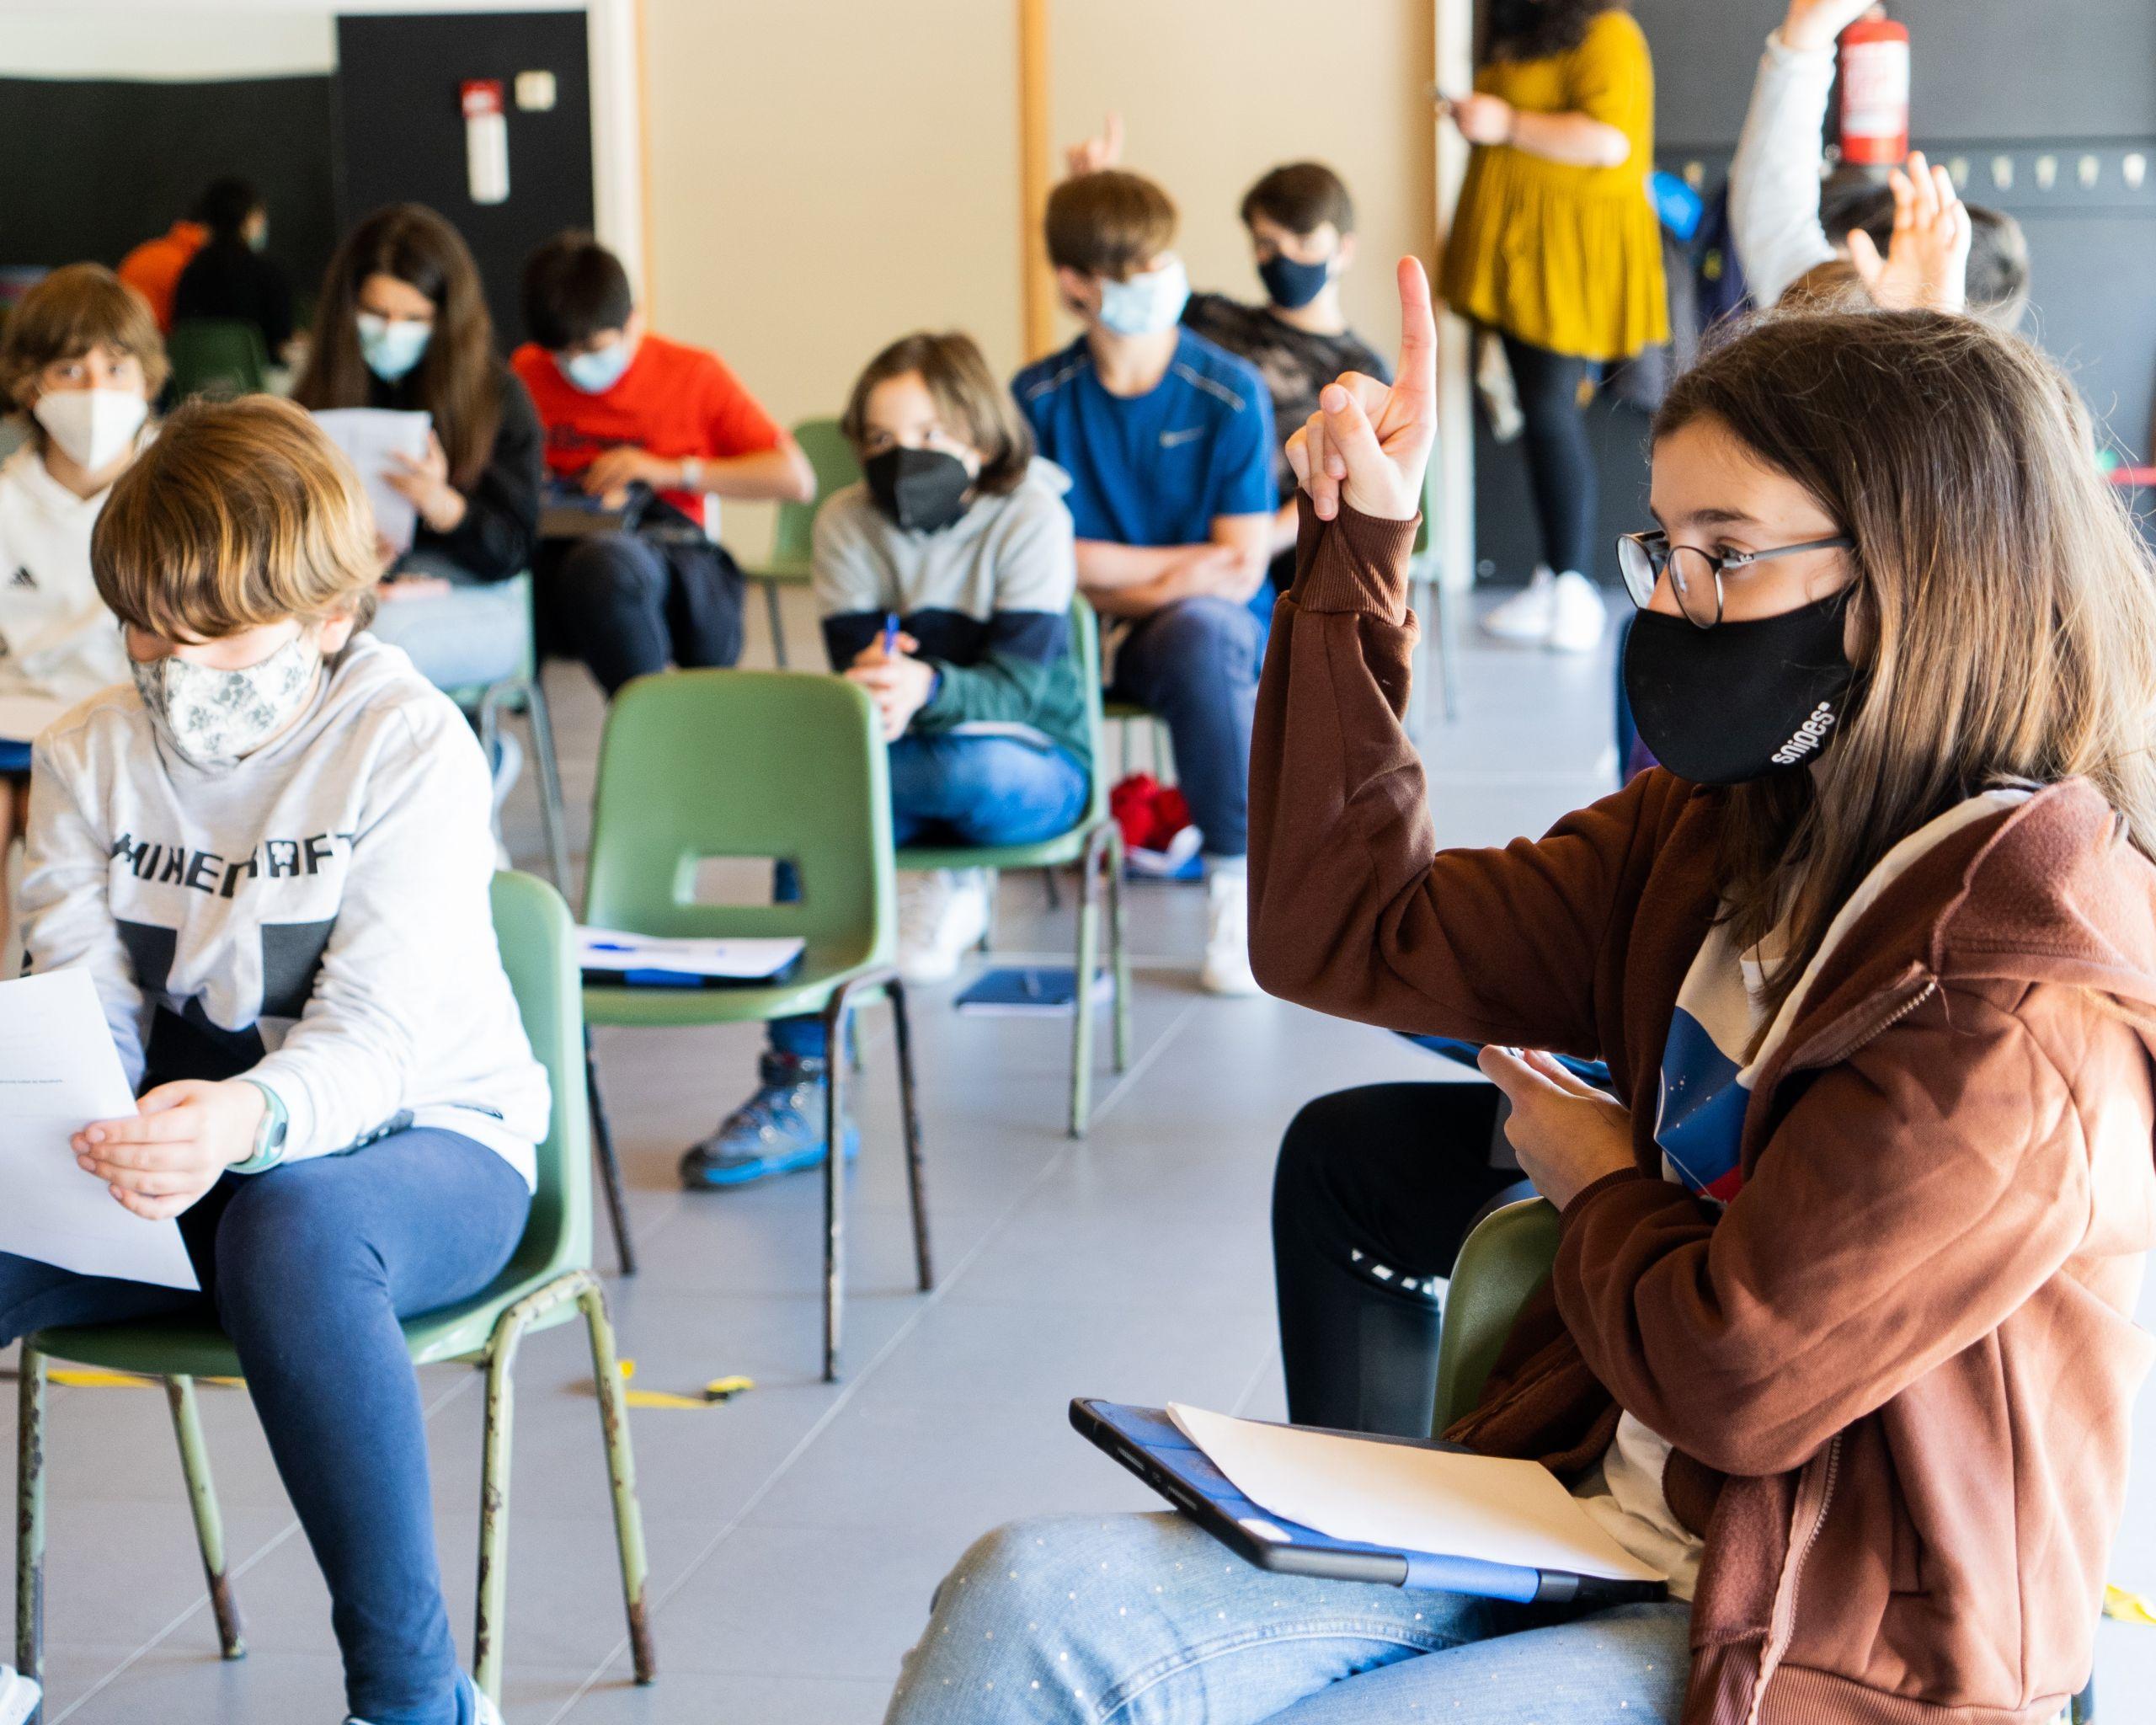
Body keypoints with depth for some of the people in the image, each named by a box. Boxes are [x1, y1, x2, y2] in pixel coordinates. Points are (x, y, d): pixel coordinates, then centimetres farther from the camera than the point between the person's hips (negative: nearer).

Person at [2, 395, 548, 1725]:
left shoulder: (410, 744, -11)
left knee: (294, 1230, -40)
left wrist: (247, 1121, -43)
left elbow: (378, 1040, -21)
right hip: (175, 1160, 5)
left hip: (429, 1139, -4)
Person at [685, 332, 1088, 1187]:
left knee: (970, 770, -41)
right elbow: (853, 667, -8)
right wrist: (870, 688, -35)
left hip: (1032, 766, -3)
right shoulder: (847, 522, 1)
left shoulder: (1030, 518, -9)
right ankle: (796, 1090, -30)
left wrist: (926, 689, -41)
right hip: (903, 761, 3)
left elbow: (1019, 683, -19)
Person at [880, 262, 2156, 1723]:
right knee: (1035, 1604, -15)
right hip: (1583, 1514, 7)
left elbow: (1733, 1376, -19)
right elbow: (1347, 935, 10)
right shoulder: (1711, 835, 7)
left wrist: (1596, 1184, 3)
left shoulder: (2032, 993, -19)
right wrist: (1358, 555, 5)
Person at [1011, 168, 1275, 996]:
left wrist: (1105, 576, -13)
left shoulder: (1230, 393, -5)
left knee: (1203, 624, -37)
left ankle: (1235, 888, -29)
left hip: (1199, 633, -1)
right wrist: (1177, 564, -10)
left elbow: (1239, 573, -8)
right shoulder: (1038, 396, -1)